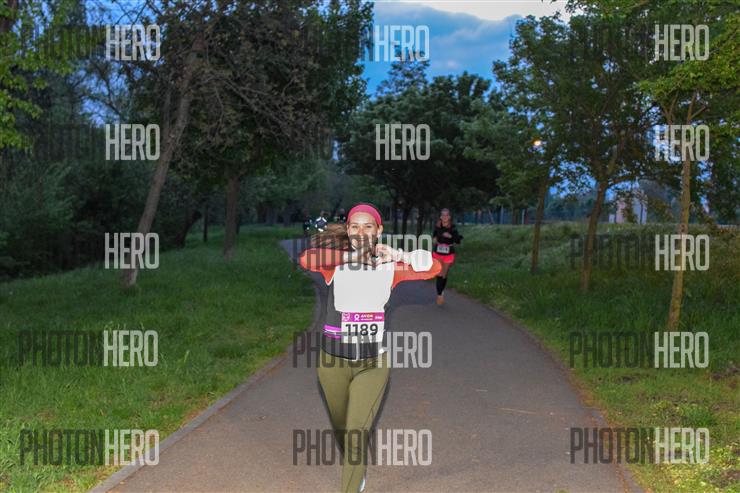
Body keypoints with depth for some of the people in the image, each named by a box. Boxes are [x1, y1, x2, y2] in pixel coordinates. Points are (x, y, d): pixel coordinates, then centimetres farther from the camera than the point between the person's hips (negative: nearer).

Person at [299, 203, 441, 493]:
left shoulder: (388, 266, -4)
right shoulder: (334, 263, -9)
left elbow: (433, 268, -10)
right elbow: (306, 260, -30)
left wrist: (396, 255, -20)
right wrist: (352, 255, -30)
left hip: (373, 363, -1)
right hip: (334, 360, 1)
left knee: (358, 433, -7)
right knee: (341, 428, 22)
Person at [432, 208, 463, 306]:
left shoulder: (453, 228, -8)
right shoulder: (437, 227, -3)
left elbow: (458, 240, -13)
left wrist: (451, 236, -29)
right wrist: (433, 240, -7)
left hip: (449, 254, 0)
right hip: (438, 253, 0)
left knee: (444, 275, 10)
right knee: (439, 275, -10)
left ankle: (441, 291, 32)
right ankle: (439, 294, -3)